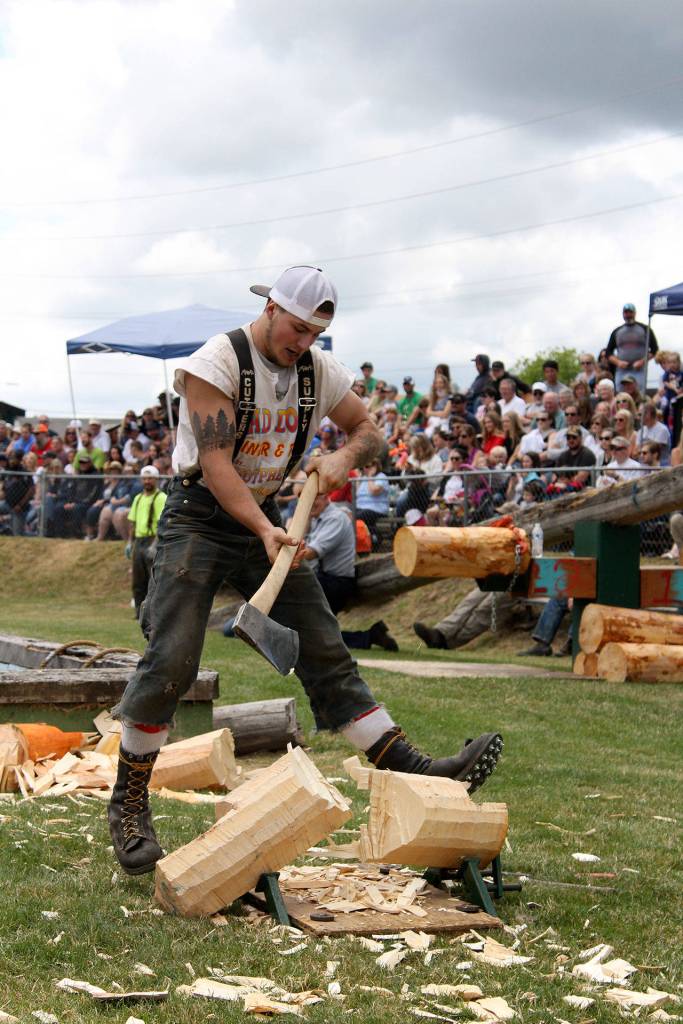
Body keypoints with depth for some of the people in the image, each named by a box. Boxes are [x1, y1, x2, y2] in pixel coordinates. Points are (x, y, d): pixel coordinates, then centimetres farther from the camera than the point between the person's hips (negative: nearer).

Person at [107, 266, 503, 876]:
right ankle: (129, 804, 0)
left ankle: (411, 770, -3)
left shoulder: (319, 372, 2)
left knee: (326, 655, 1)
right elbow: (216, 464, -23)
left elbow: (368, 429, 16)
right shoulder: (216, 363, -17)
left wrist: (345, 456, -8)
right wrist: (265, 534, -34)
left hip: (267, 518, 6)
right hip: (199, 520, -6)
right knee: (171, 662, -14)